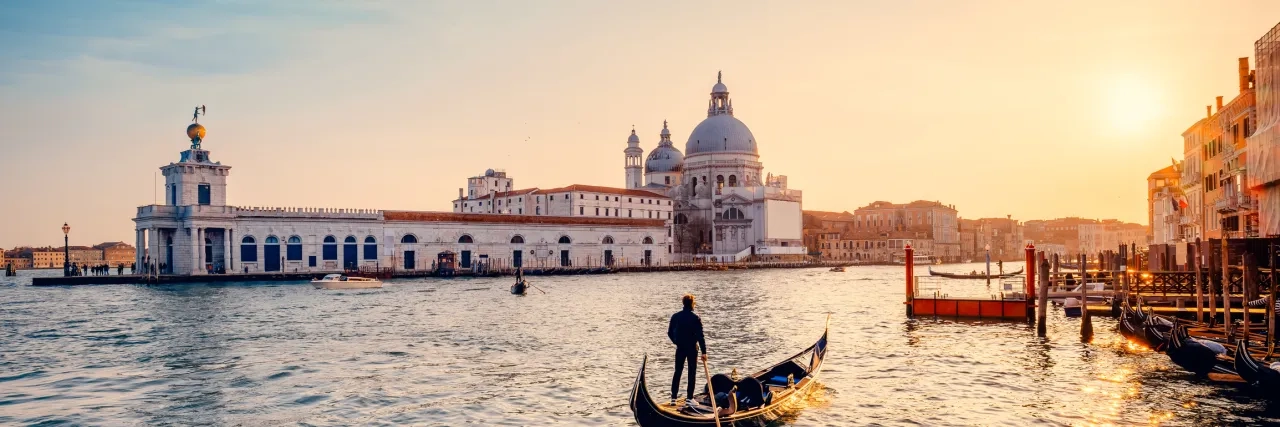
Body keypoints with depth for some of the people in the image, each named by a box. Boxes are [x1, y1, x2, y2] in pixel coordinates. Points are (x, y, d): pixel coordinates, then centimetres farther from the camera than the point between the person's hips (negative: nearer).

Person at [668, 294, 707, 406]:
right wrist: (704, 352, -10)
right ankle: (689, 398, 6)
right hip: (692, 348, -3)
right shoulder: (696, 318, -12)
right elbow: (700, 336, -13)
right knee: (692, 373, 7)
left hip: (680, 348, 3)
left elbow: (670, 332, 5)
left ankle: (673, 398, 8)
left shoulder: (675, 316, -1)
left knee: (677, 372, 11)